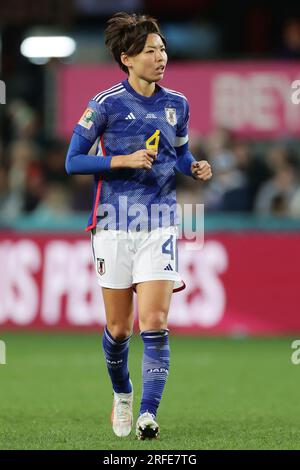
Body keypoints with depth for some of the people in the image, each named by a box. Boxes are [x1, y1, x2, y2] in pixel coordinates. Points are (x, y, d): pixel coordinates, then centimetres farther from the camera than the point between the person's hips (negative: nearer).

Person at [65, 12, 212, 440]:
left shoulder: (176, 104, 7)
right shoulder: (107, 103, -5)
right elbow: (73, 161, -6)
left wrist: (195, 168, 1)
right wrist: (124, 160, -18)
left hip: (160, 224, 2)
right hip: (114, 224, -2)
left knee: (154, 322, -12)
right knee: (118, 329, 7)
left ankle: (148, 415, -14)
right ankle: (121, 396, 34)